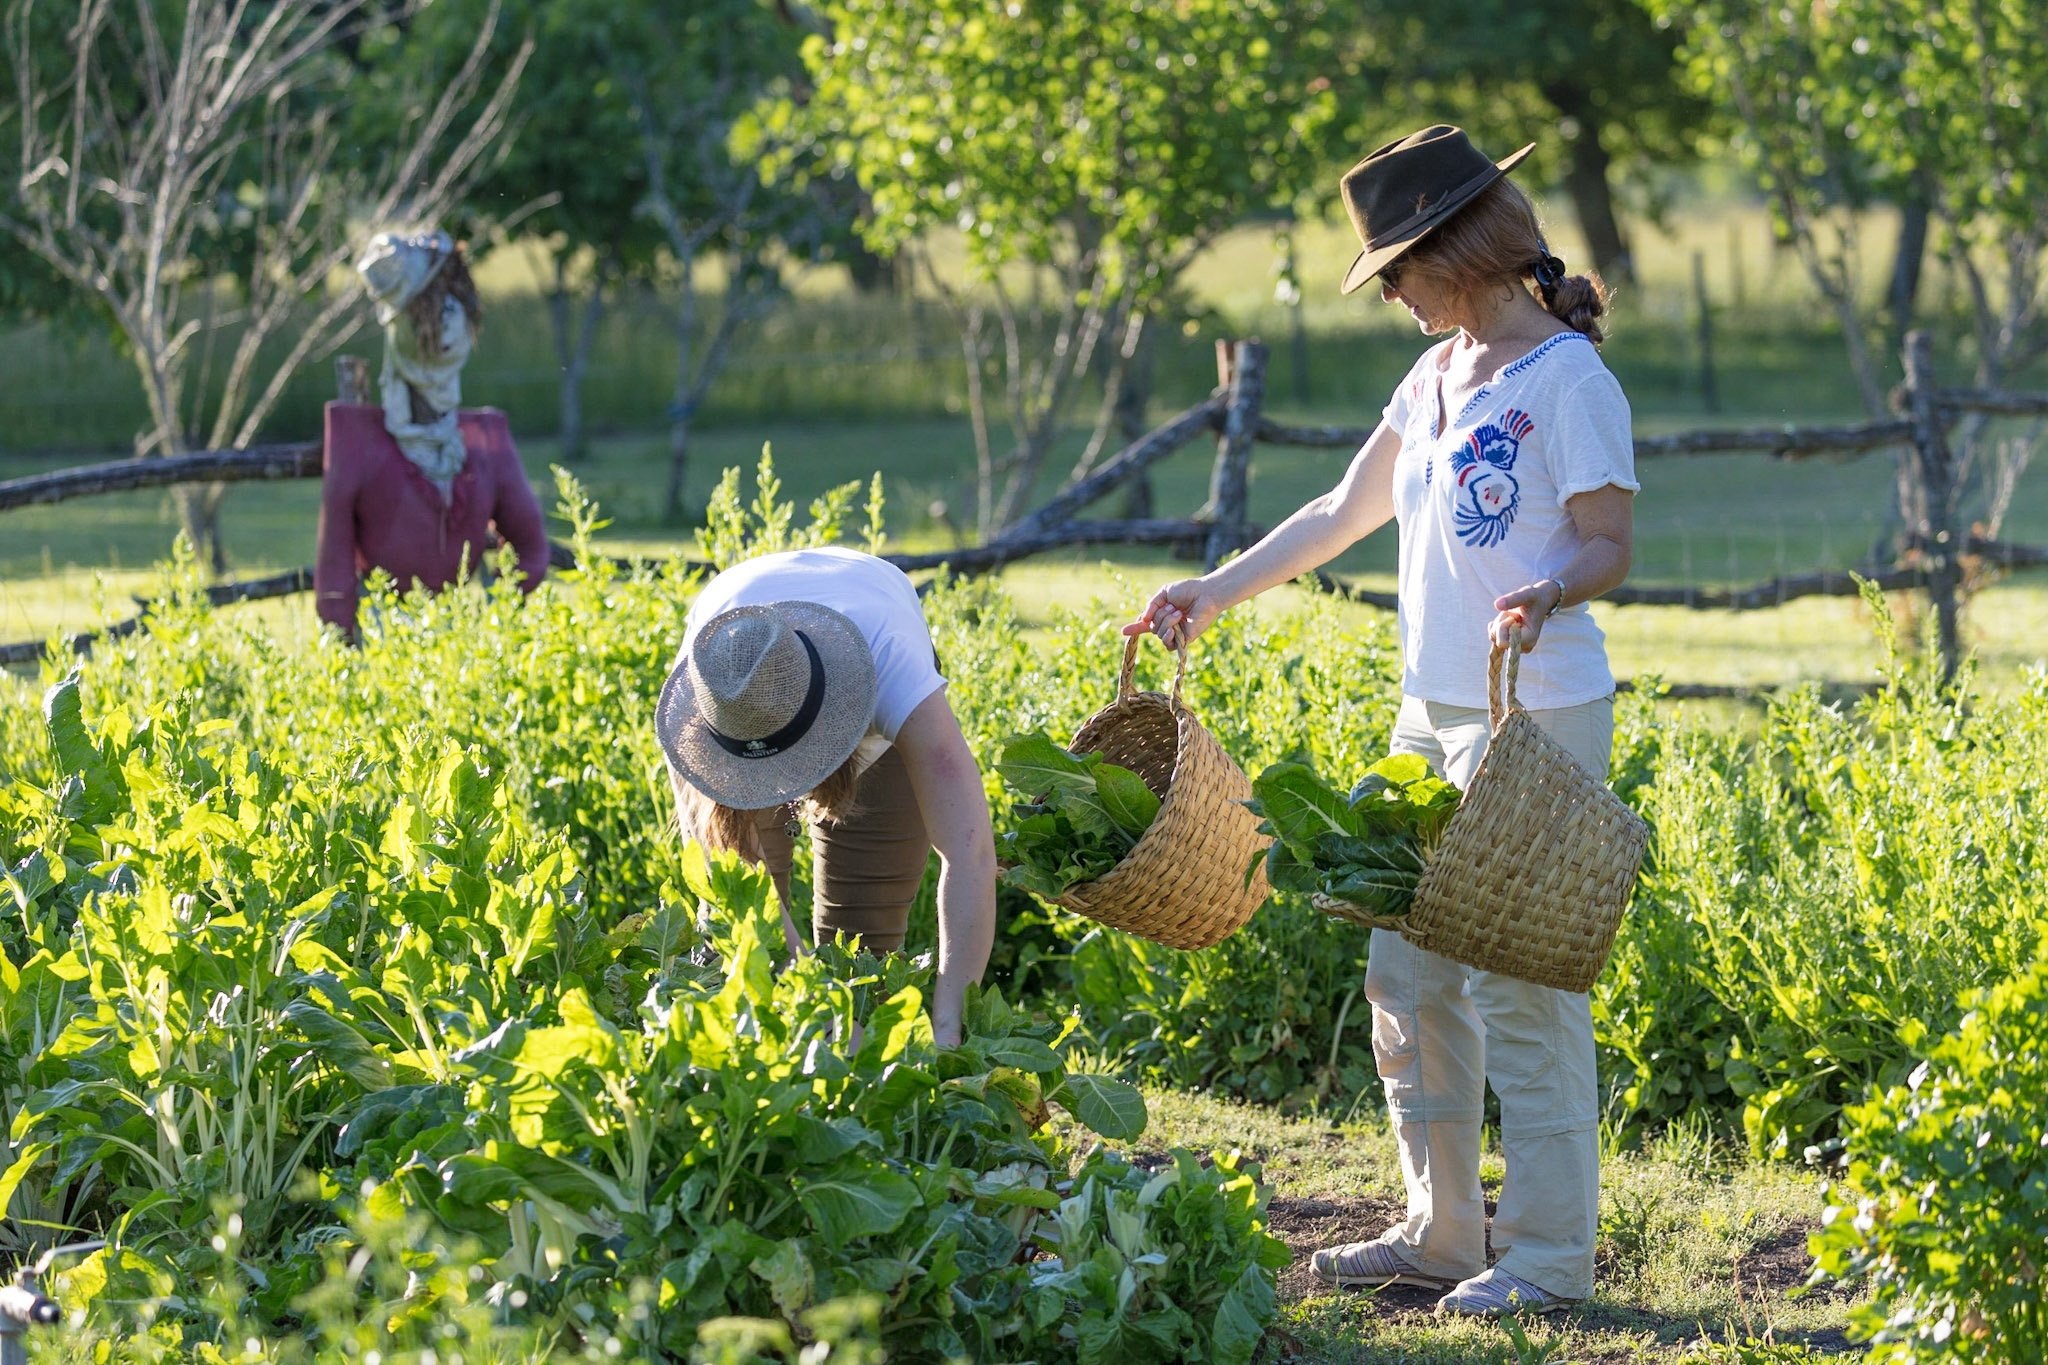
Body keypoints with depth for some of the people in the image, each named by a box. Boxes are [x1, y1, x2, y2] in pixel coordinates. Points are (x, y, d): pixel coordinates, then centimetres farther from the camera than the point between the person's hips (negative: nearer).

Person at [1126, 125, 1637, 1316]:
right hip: (1433, 715, 8)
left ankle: (1550, 1254, 1)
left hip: (1539, 718, -8)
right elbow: (1342, 515, 21)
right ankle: (1442, 1231, 20)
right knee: (1409, 976, 10)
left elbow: (1609, 548, -12)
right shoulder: (1437, 377, 13)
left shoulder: (1570, 380, -10)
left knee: (1523, 985, -7)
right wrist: (1212, 595, 19)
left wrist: (1547, 593, -32)